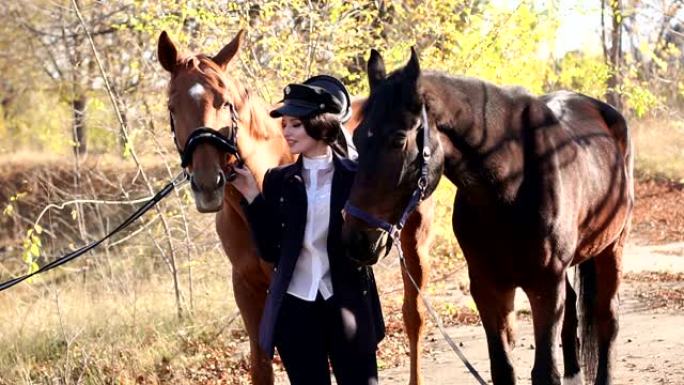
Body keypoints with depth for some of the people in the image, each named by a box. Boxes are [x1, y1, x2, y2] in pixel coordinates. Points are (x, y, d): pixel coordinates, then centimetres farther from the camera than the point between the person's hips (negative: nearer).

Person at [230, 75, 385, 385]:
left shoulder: (356, 176, -2)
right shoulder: (278, 180, 6)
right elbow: (269, 251, 0)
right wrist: (252, 196, -7)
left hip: (348, 306, -3)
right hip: (295, 308, 3)